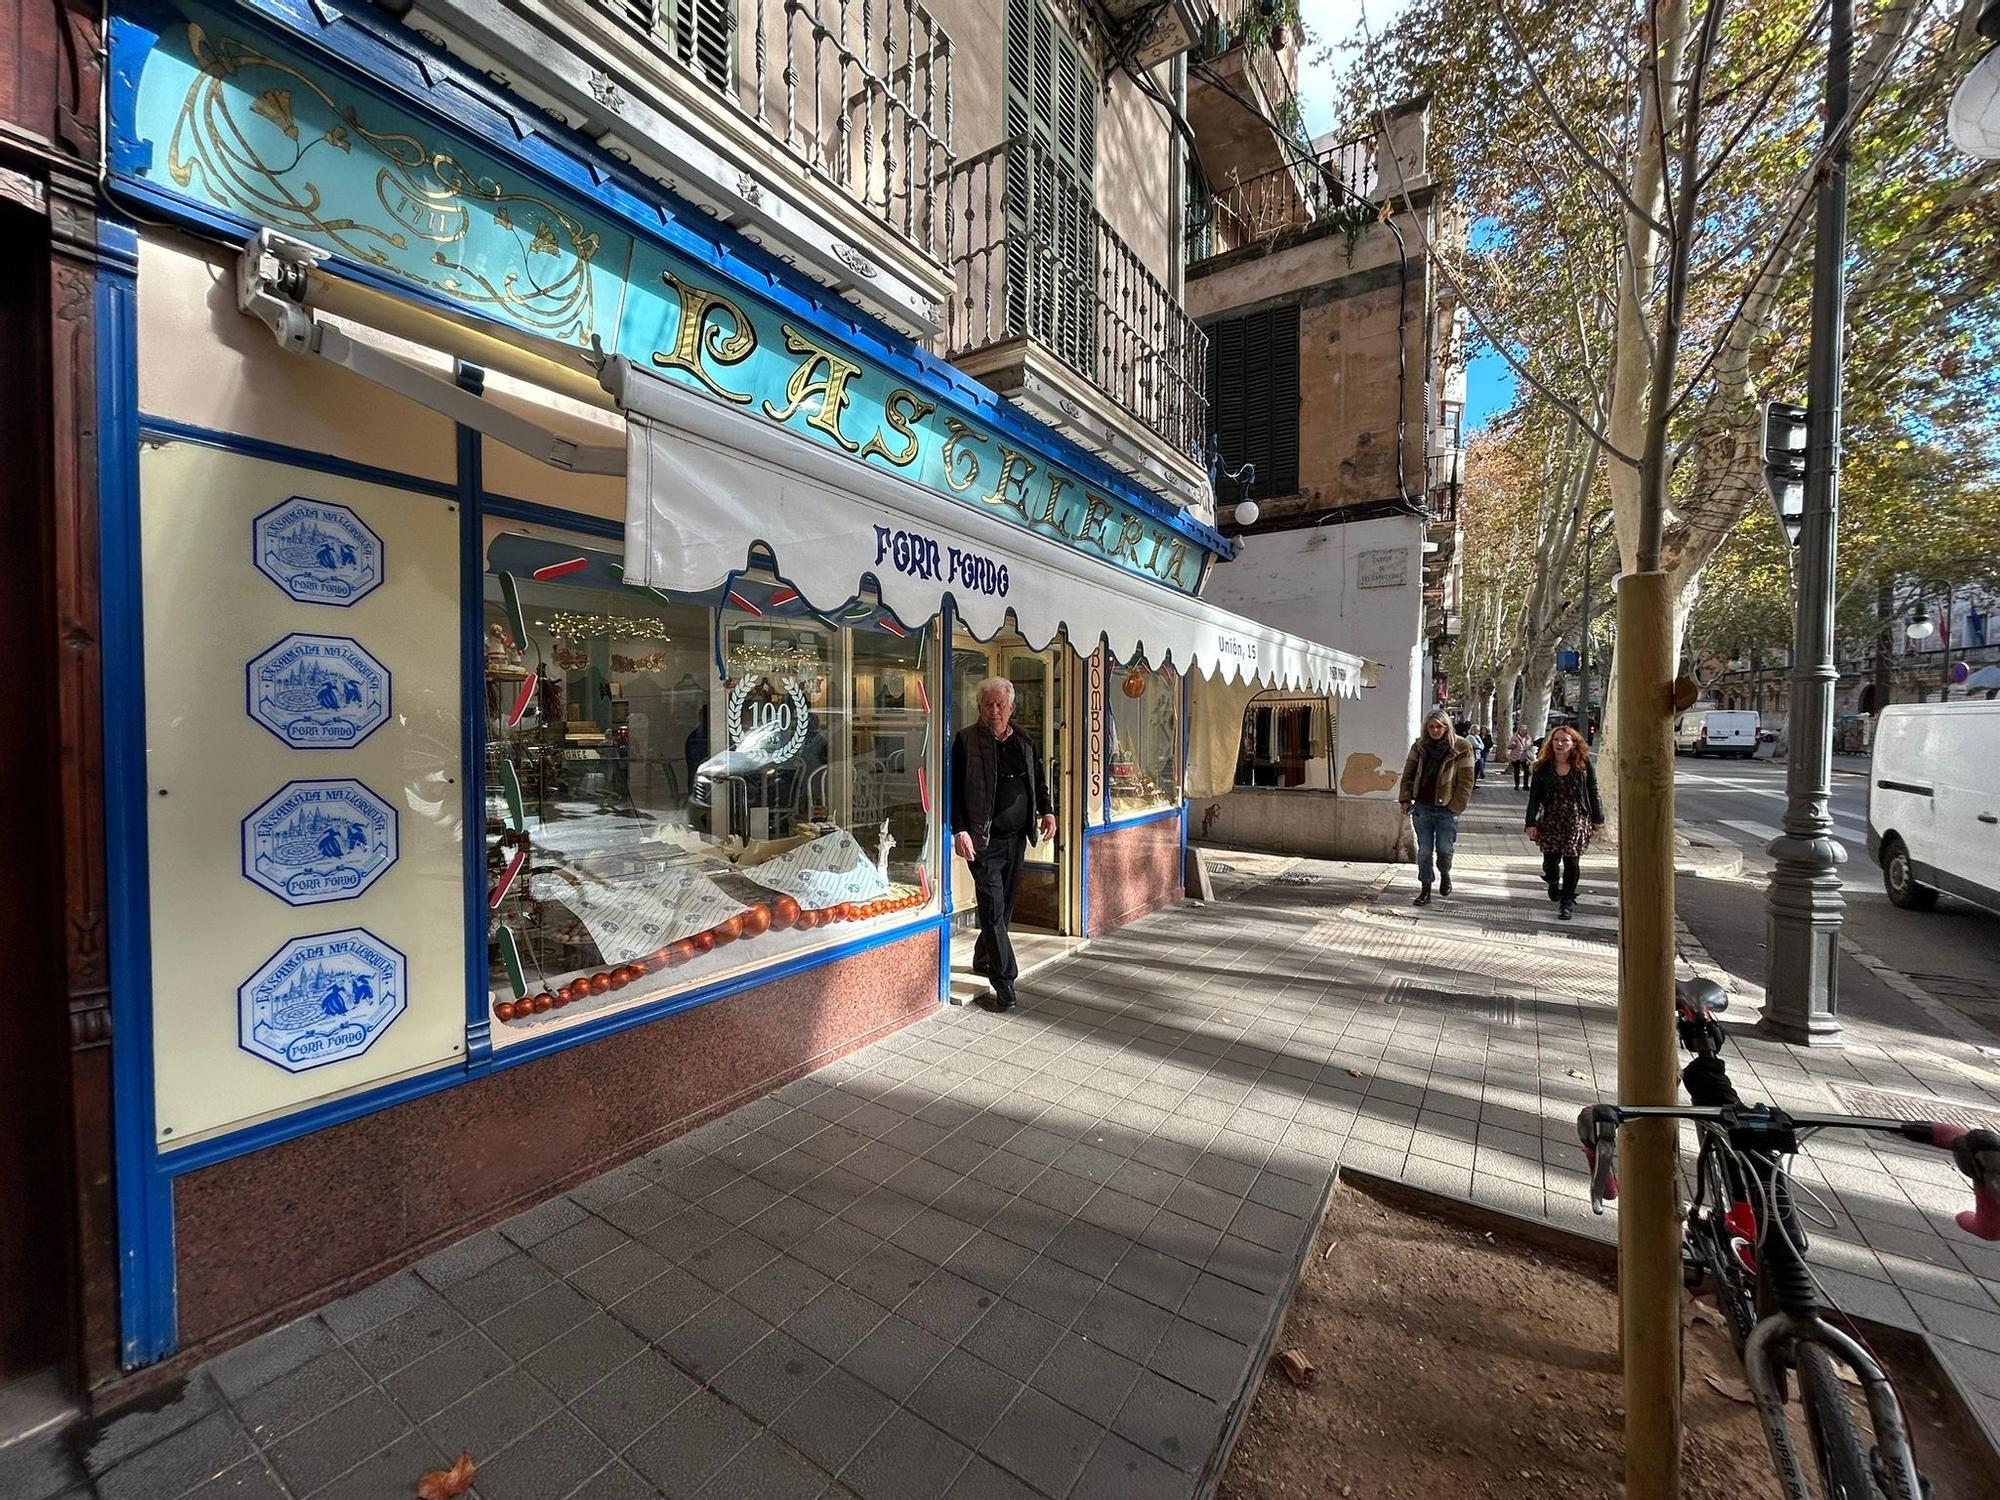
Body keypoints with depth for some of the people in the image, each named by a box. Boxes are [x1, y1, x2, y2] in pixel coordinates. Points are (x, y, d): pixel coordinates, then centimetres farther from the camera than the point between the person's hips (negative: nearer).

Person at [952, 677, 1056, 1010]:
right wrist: (960, 830, -18)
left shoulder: (1023, 741, 11)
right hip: (984, 840, -6)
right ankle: (1005, 981, 1)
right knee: (993, 908, -6)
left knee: (1005, 905, 15)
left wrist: (1047, 811, 8)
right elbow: (954, 788, -9)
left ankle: (983, 960, 34)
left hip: (1017, 837, 6)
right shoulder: (966, 740, -6)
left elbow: (1039, 779, 21)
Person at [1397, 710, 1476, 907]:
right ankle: (1425, 890, 15)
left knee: (1444, 849, 2)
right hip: (1422, 807, 3)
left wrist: (1455, 807, -10)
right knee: (1424, 850, 6)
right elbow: (1408, 774, 9)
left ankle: (1445, 874, 34)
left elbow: (1466, 781, -5)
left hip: (1446, 809, -2)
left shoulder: (1461, 748, -6)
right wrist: (1405, 799, 1)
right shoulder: (1419, 746, 3)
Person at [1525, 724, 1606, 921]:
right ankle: (1553, 883, 39)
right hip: (1550, 821, 1)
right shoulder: (1543, 767, 0)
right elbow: (1534, 797, 0)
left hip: (1577, 821, -1)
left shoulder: (1584, 766, -1)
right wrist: (1531, 823, -3)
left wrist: (1597, 820, 6)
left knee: (1571, 861, 0)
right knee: (1550, 860, 4)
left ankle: (1567, 902, 13)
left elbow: (1593, 794, 5)